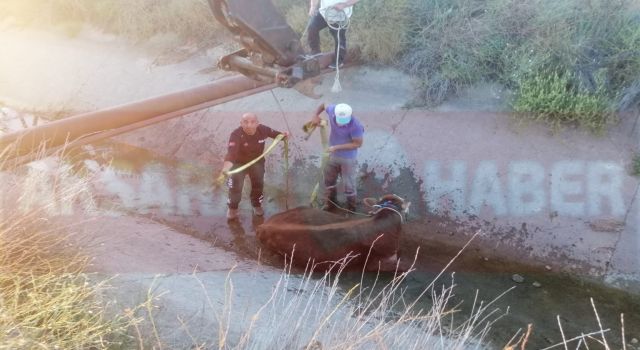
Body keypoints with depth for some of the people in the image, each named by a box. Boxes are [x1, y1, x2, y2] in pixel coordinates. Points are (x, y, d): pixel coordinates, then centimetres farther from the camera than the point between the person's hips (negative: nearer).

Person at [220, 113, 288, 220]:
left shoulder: (263, 130, -24)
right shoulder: (236, 135, -36)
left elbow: (275, 134, -3)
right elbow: (231, 152, -50)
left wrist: (283, 135, -26)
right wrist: (226, 168, -66)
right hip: (239, 163, -3)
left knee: (258, 184, 11)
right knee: (235, 186, -3)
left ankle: (257, 205, 39)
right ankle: (232, 208, 24)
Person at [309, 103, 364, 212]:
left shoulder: (356, 126, -36)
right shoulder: (332, 110, -23)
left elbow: (358, 143, -24)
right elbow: (323, 104, 1)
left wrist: (337, 147, -29)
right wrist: (316, 115, -13)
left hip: (348, 158, -5)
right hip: (332, 155, 5)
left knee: (348, 184, 10)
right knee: (329, 181, 22)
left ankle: (351, 208, 35)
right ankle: (330, 203, 46)